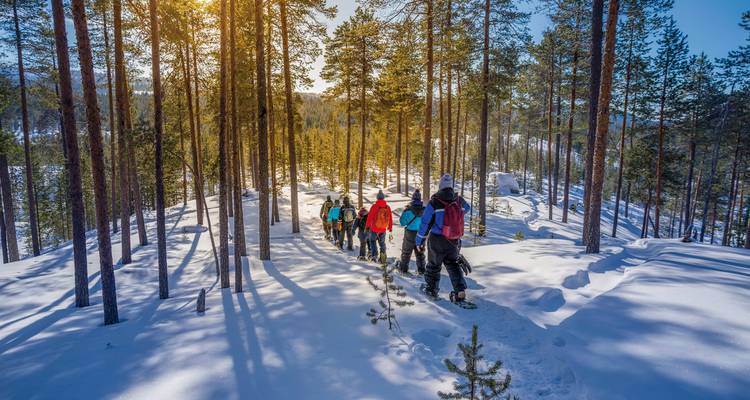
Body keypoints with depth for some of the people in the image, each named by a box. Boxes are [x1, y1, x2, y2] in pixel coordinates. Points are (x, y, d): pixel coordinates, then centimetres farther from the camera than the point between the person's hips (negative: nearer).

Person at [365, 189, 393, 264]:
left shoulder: (374, 206, -14)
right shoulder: (388, 207, -4)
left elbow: (370, 217, -8)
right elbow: (390, 219, 3)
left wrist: (367, 226, 6)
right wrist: (390, 229, 12)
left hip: (374, 229, -3)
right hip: (383, 230, 3)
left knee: (373, 241, 16)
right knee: (382, 243, 17)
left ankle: (374, 255, 4)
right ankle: (383, 257, 13)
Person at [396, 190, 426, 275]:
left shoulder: (407, 210, -17)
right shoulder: (424, 210, -10)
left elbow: (402, 223, -9)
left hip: (410, 234, -2)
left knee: (406, 252, 14)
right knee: (420, 253, 16)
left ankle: (403, 268, 24)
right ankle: (421, 269, 19)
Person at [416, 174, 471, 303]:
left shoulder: (434, 202, -14)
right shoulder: (460, 201, -3)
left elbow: (425, 223, -10)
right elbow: (467, 208, 22)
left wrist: (420, 241, 0)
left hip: (437, 241, -3)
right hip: (455, 242, 3)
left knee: (434, 265, 16)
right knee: (452, 264, 19)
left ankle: (431, 289, 30)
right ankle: (460, 291, 6)